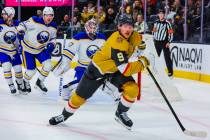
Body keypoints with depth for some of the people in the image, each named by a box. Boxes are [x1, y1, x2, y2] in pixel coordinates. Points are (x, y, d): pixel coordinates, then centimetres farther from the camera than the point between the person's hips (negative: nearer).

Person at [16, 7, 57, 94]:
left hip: (41, 49, 5)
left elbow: (52, 38, 9)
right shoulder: (34, 21, -24)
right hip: (28, 48, -4)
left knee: (48, 65, -14)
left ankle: (39, 82, 9)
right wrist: (20, 32, -28)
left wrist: (52, 44, -10)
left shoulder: (53, 27, -7)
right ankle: (25, 82, 33)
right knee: (31, 70, -2)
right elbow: (23, 25, -13)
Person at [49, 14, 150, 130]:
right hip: (98, 68, -6)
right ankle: (65, 115, 33)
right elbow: (126, 70, -41)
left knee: (133, 89, -18)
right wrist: (141, 63, -30)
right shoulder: (117, 42, -39)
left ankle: (121, 113, 7)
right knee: (80, 96, 5)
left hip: (116, 69, 6)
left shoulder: (134, 36, -14)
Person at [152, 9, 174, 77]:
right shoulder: (156, 22, 10)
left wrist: (169, 42, -13)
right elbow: (154, 31, 20)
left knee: (167, 57, -9)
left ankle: (170, 71, -6)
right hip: (157, 42, 5)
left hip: (164, 42, -5)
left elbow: (170, 33, -9)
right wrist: (154, 39, 15)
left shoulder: (167, 23, -6)